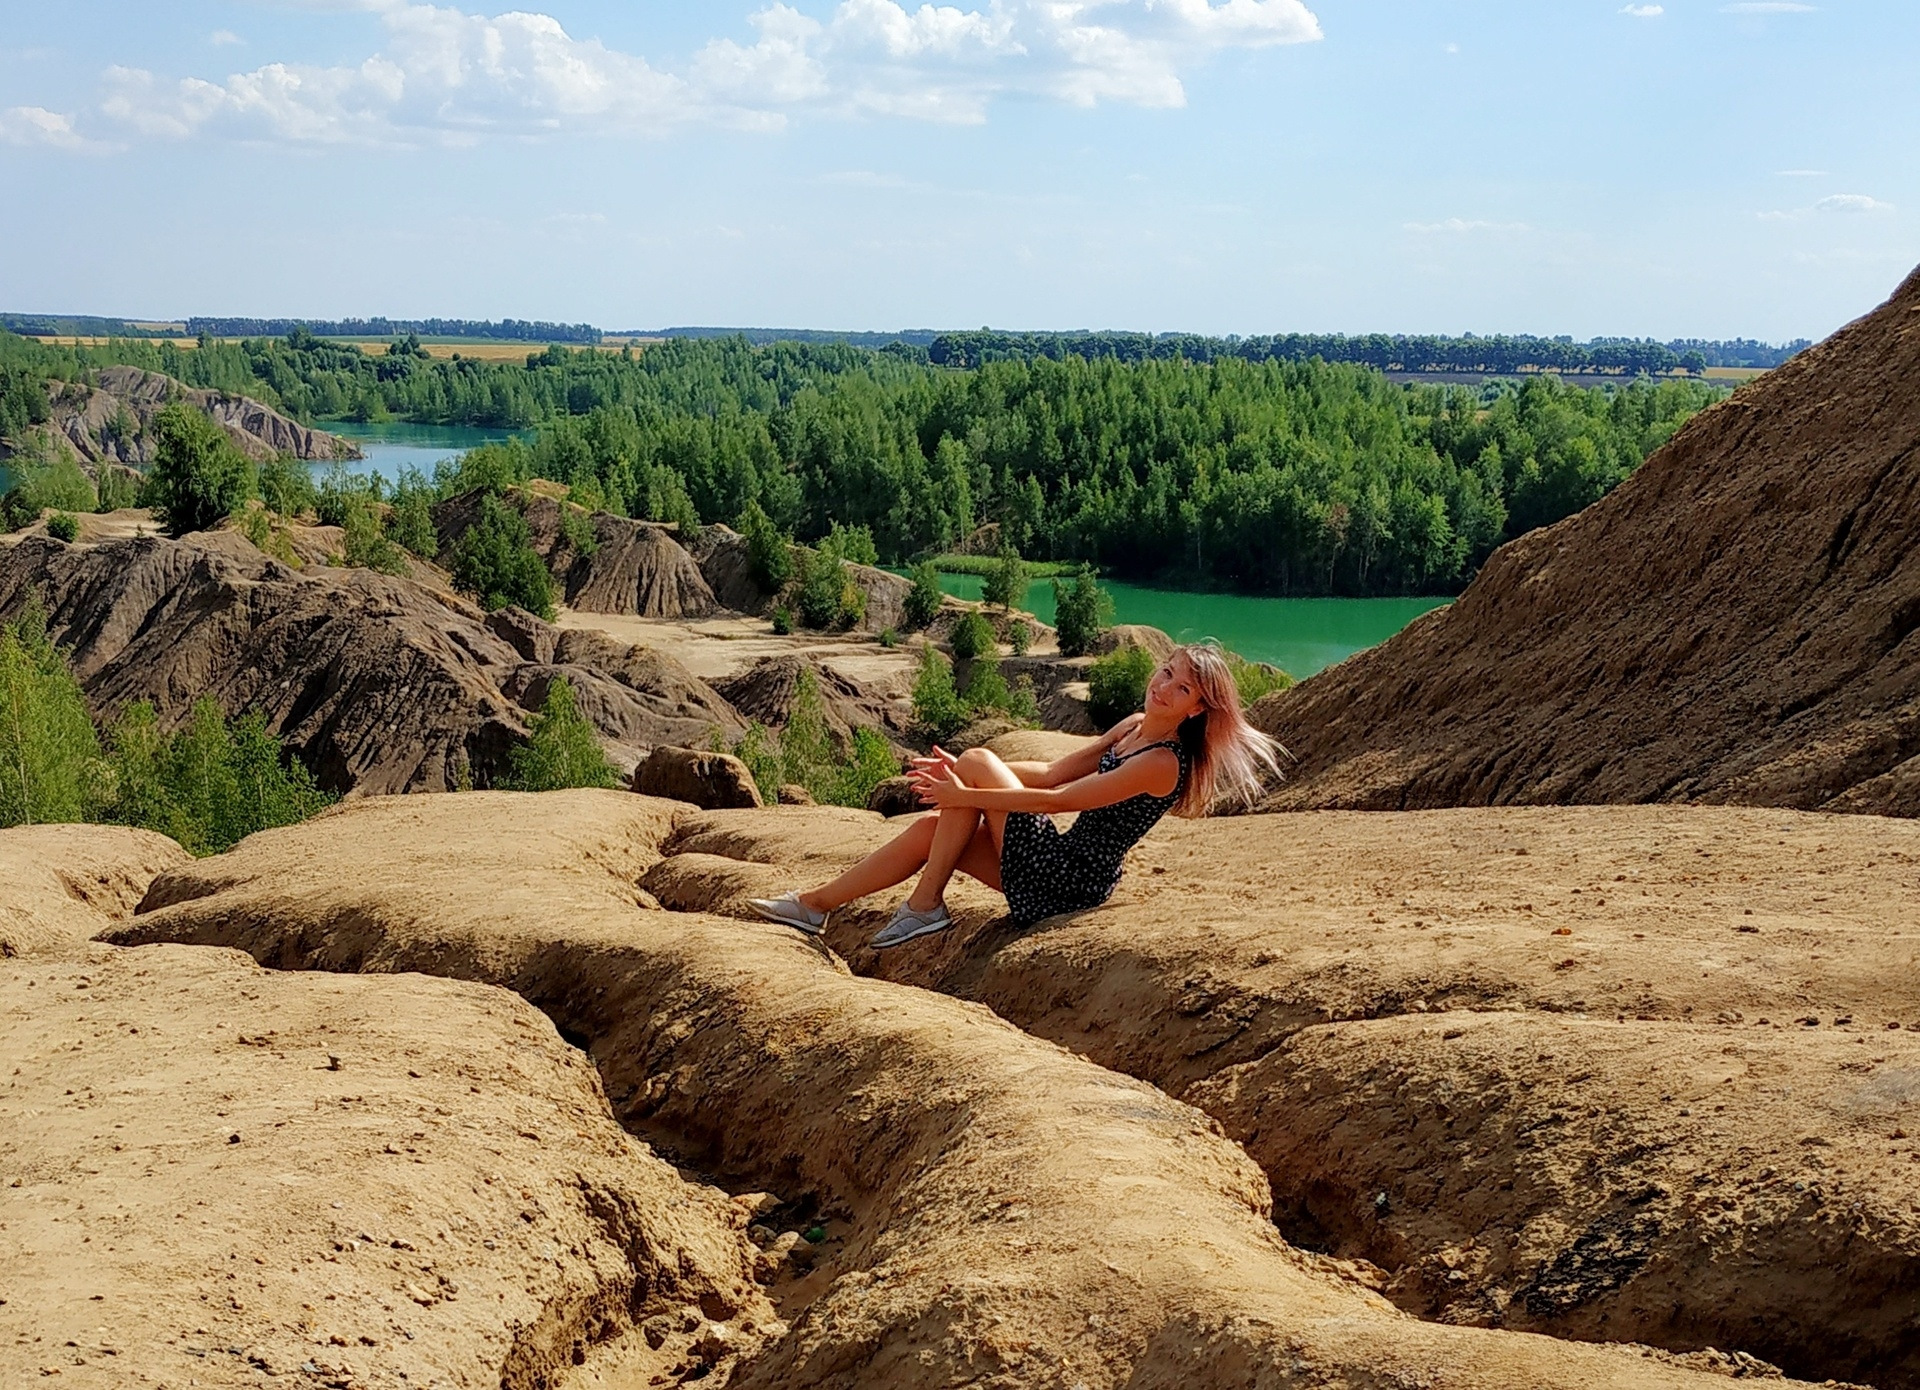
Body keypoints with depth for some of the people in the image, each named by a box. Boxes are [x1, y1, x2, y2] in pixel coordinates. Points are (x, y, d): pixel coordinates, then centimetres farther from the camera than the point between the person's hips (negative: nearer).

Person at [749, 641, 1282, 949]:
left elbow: (1057, 800, -20)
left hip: (1067, 882, -8)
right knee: (930, 828, 2)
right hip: (1058, 870, 8)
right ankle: (817, 903, 11)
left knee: (976, 760, -8)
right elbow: (1055, 772, 13)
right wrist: (963, 778, 6)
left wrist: (967, 793, -17)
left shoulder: (1163, 763, -19)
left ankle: (925, 906, -4)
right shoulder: (1134, 727, 8)